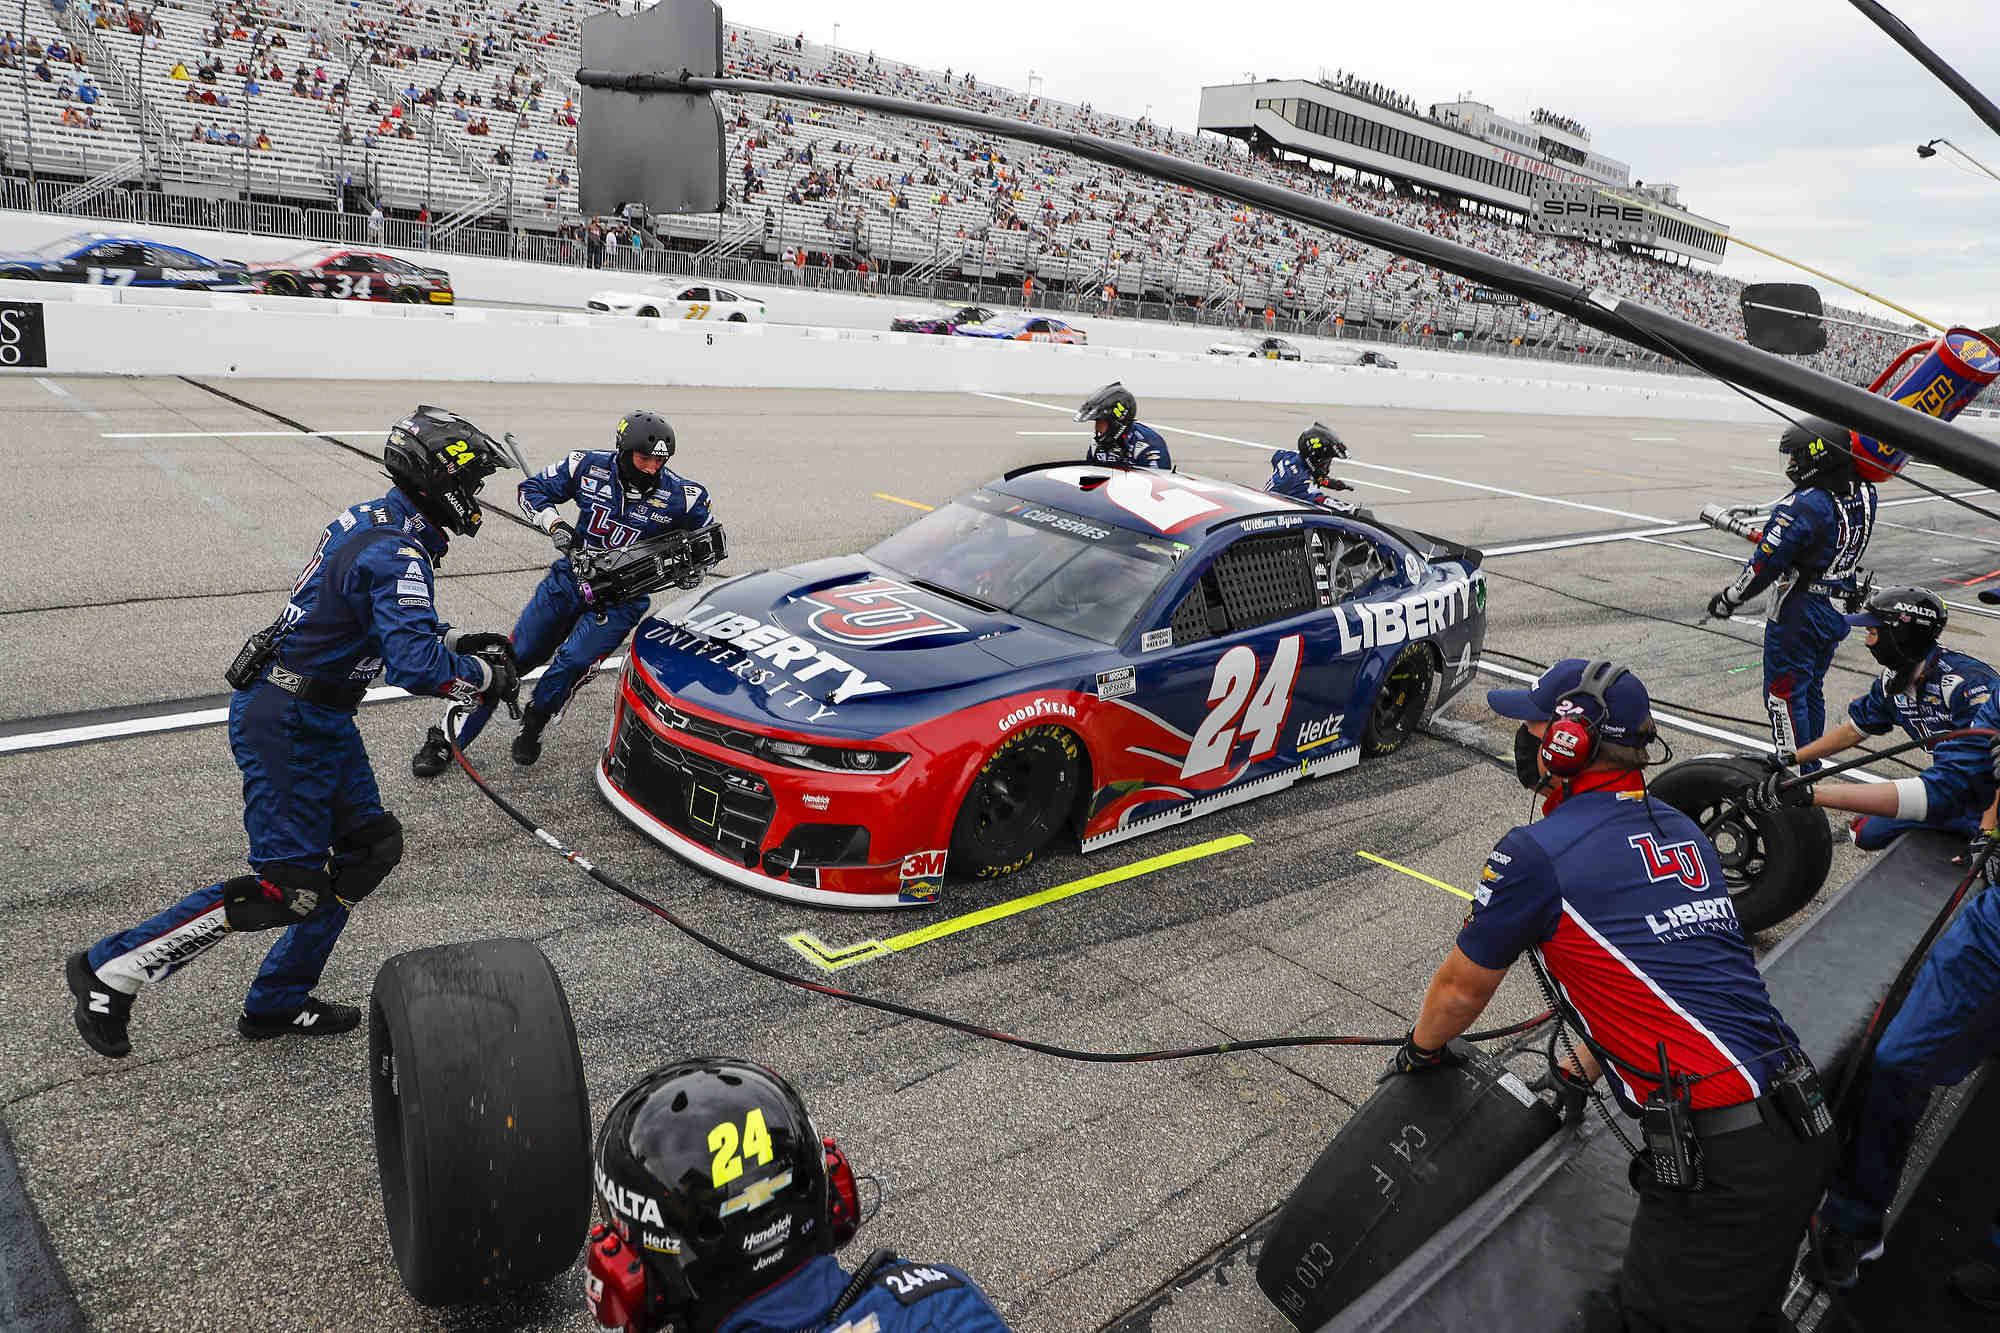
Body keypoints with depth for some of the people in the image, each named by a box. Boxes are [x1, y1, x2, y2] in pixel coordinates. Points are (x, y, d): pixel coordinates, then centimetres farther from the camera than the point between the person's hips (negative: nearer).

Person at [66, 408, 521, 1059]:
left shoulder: (373, 519, 8)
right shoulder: (398, 553, -23)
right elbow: (415, 666, -34)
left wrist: (459, 642, 11)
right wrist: (485, 676, -17)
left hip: (319, 717, 10)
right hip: (285, 720, -10)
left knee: (371, 847, 13)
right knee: (289, 889, -5)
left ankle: (277, 1004, 22)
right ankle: (109, 970, 11)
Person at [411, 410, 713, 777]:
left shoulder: (680, 495, -12)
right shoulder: (589, 467, -9)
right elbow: (532, 489, 6)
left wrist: (694, 565, -9)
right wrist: (553, 522, -10)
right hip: (571, 577, 2)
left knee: (574, 662, -23)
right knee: (514, 655, 2)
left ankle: (532, 726, 6)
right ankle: (446, 739, 14)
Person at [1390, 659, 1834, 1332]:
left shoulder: (1536, 853, -12)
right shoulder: (1682, 830, 11)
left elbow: (1460, 990, 4)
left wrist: (1421, 1049, 25)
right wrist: (1577, 1076, 36)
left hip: (1721, 1165, -8)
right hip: (1804, 1130, 8)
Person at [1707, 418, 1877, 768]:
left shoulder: (1802, 508, -23)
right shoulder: (1864, 495, 1)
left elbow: (1765, 564, -20)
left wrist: (1728, 599, -7)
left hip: (1798, 614, -9)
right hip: (1839, 611, 9)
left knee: (1784, 694, 0)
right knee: (1811, 690, 21)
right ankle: (1811, 768, 31)